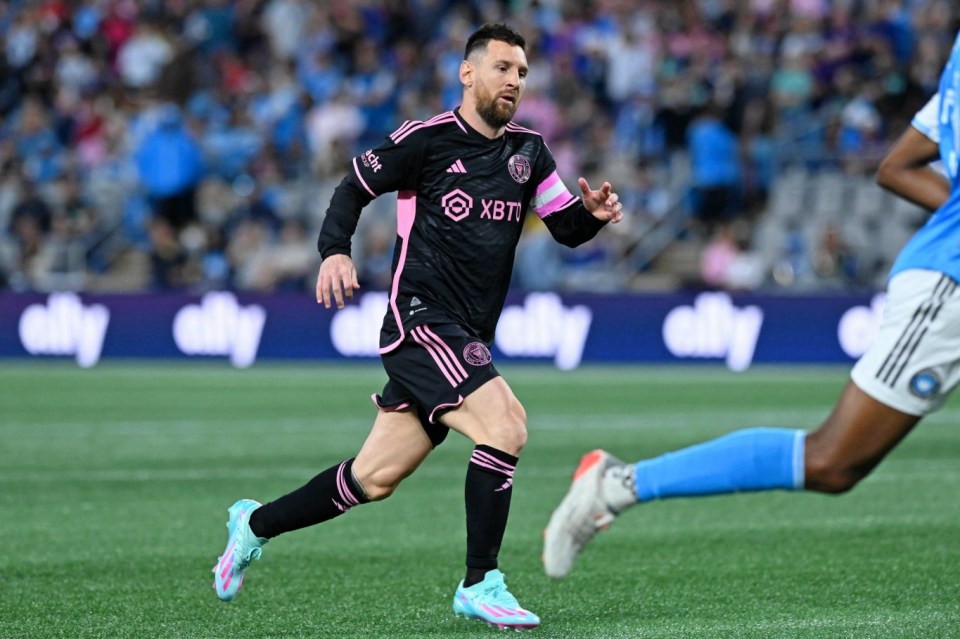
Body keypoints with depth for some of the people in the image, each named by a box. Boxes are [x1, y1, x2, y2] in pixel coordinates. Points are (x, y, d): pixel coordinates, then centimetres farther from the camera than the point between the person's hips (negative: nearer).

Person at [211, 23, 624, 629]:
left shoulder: (528, 151, 10)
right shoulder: (427, 140, -6)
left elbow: (567, 227, 12)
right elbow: (354, 189, 2)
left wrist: (593, 214, -10)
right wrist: (336, 251, -14)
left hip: (468, 339, 7)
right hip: (421, 322, -7)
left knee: (375, 478, 11)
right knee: (505, 424, -25)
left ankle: (256, 524, 32)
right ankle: (480, 585, -16)